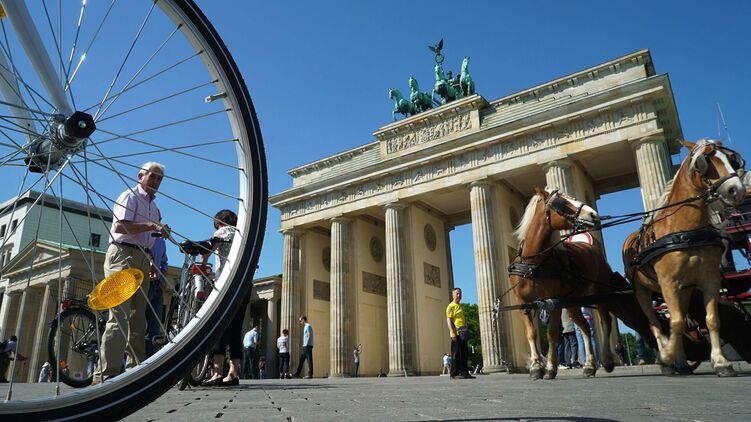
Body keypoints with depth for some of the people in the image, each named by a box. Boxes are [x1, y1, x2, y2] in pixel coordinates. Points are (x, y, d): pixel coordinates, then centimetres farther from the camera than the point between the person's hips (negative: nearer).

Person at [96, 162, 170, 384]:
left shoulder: (154, 206, 25)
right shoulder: (130, 196, -1)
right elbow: (120, 226, -15)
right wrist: (151, 226, -20)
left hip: (143, 259, 9)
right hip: (123, 254, -8)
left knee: (138, 317, 6)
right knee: (119, 314, -15)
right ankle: (106, 372, -16)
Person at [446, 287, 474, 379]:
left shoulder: (460, 306, 21)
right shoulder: (451, 306, -6)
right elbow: (448, 320, -14)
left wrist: (466, 330, 20)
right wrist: (452, 332, -23)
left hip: (462, 334, 9)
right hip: (456, 334, -9)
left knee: (464, 354, 10)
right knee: (456, 354, -6)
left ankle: (464, 372, 16)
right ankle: (454, 373, -1)